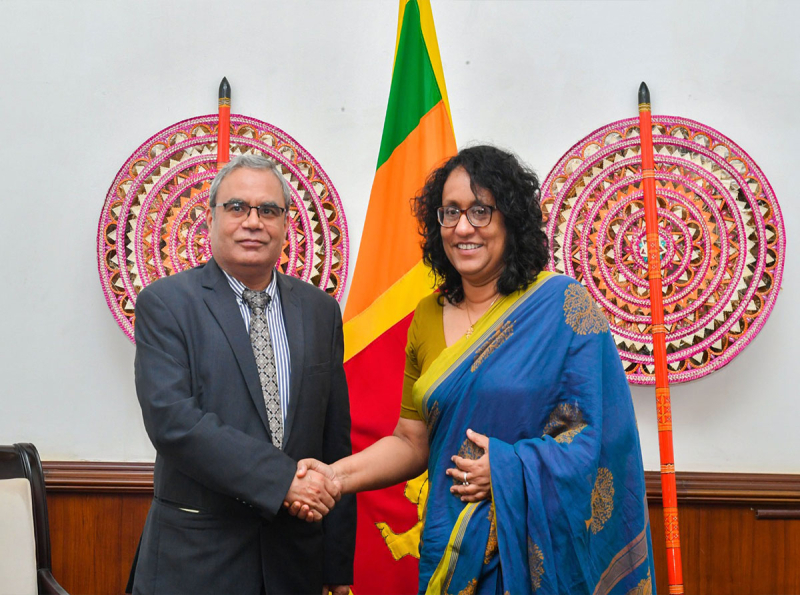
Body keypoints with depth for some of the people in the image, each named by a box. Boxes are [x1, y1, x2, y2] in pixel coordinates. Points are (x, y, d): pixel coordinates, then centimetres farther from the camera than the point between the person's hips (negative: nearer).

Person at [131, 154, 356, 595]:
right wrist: (282, 477, -22)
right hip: (196, 559, -3)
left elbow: (335, 439, 6)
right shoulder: (165, 303, -6)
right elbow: (171, 419, -18)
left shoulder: (320, 310, 5)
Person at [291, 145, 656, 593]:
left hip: (543, 548, -4)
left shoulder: (565, 305, -9)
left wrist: (511, 470, -19)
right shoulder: (428, 318, 4)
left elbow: (600, 430, -11)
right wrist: (337, 475, -9)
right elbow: (412, 442, 6)